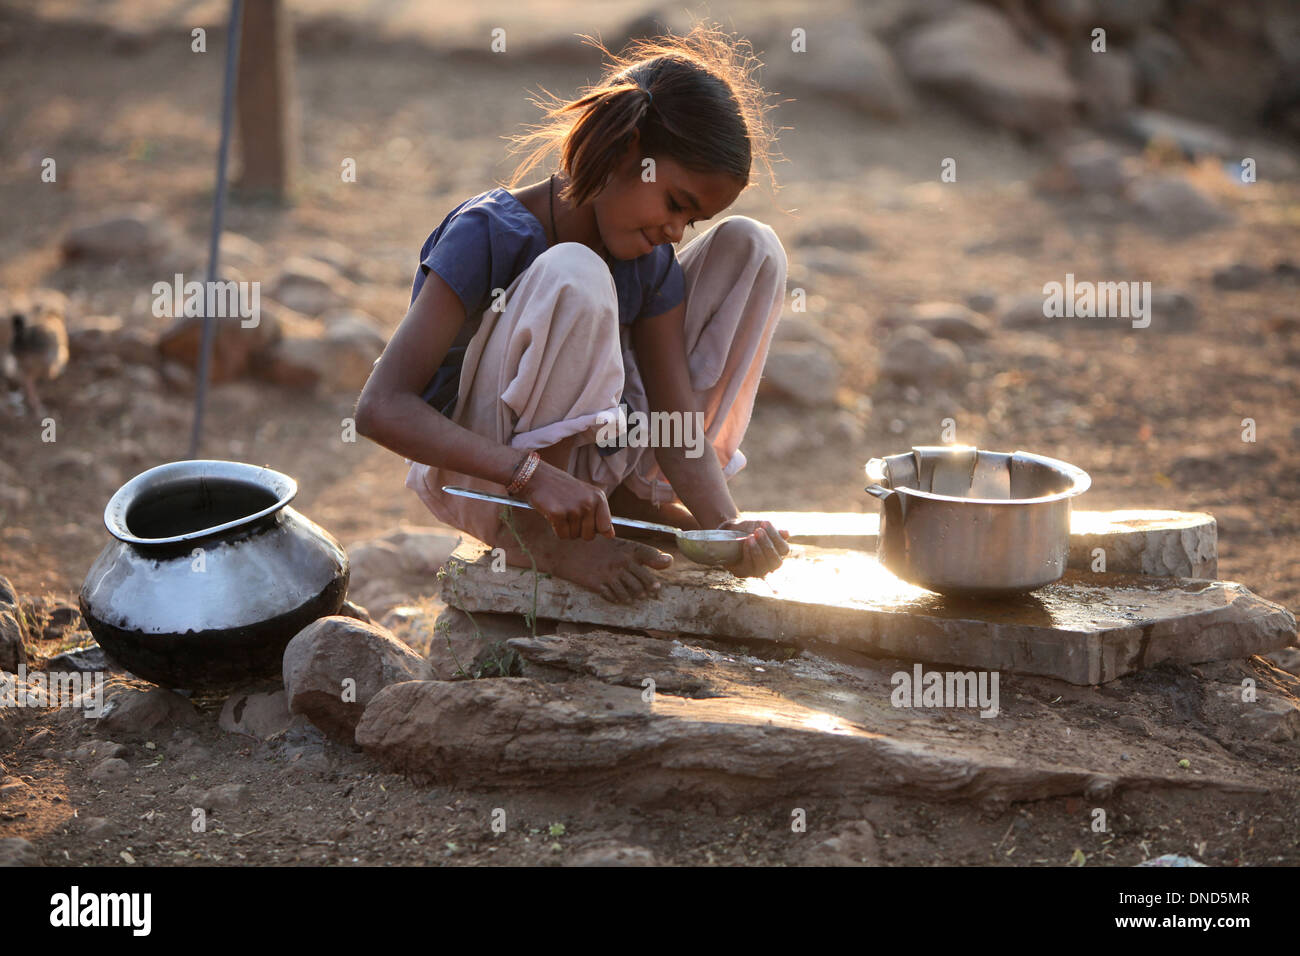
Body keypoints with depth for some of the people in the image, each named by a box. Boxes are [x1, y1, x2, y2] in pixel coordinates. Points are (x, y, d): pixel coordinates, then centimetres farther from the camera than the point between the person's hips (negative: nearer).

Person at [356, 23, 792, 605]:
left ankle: (640, 495, 0)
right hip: (480, 483, -6)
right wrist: (535, 477, -42)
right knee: (573, 277, -35)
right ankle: (538, 534, -20)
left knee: (749, 247, -3)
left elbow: (678, 418, -9)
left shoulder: (652, 259, -5)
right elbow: (381, 409, -30)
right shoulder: (487, 235, -23)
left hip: (591, 465, 6)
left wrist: (725, 523, -30)